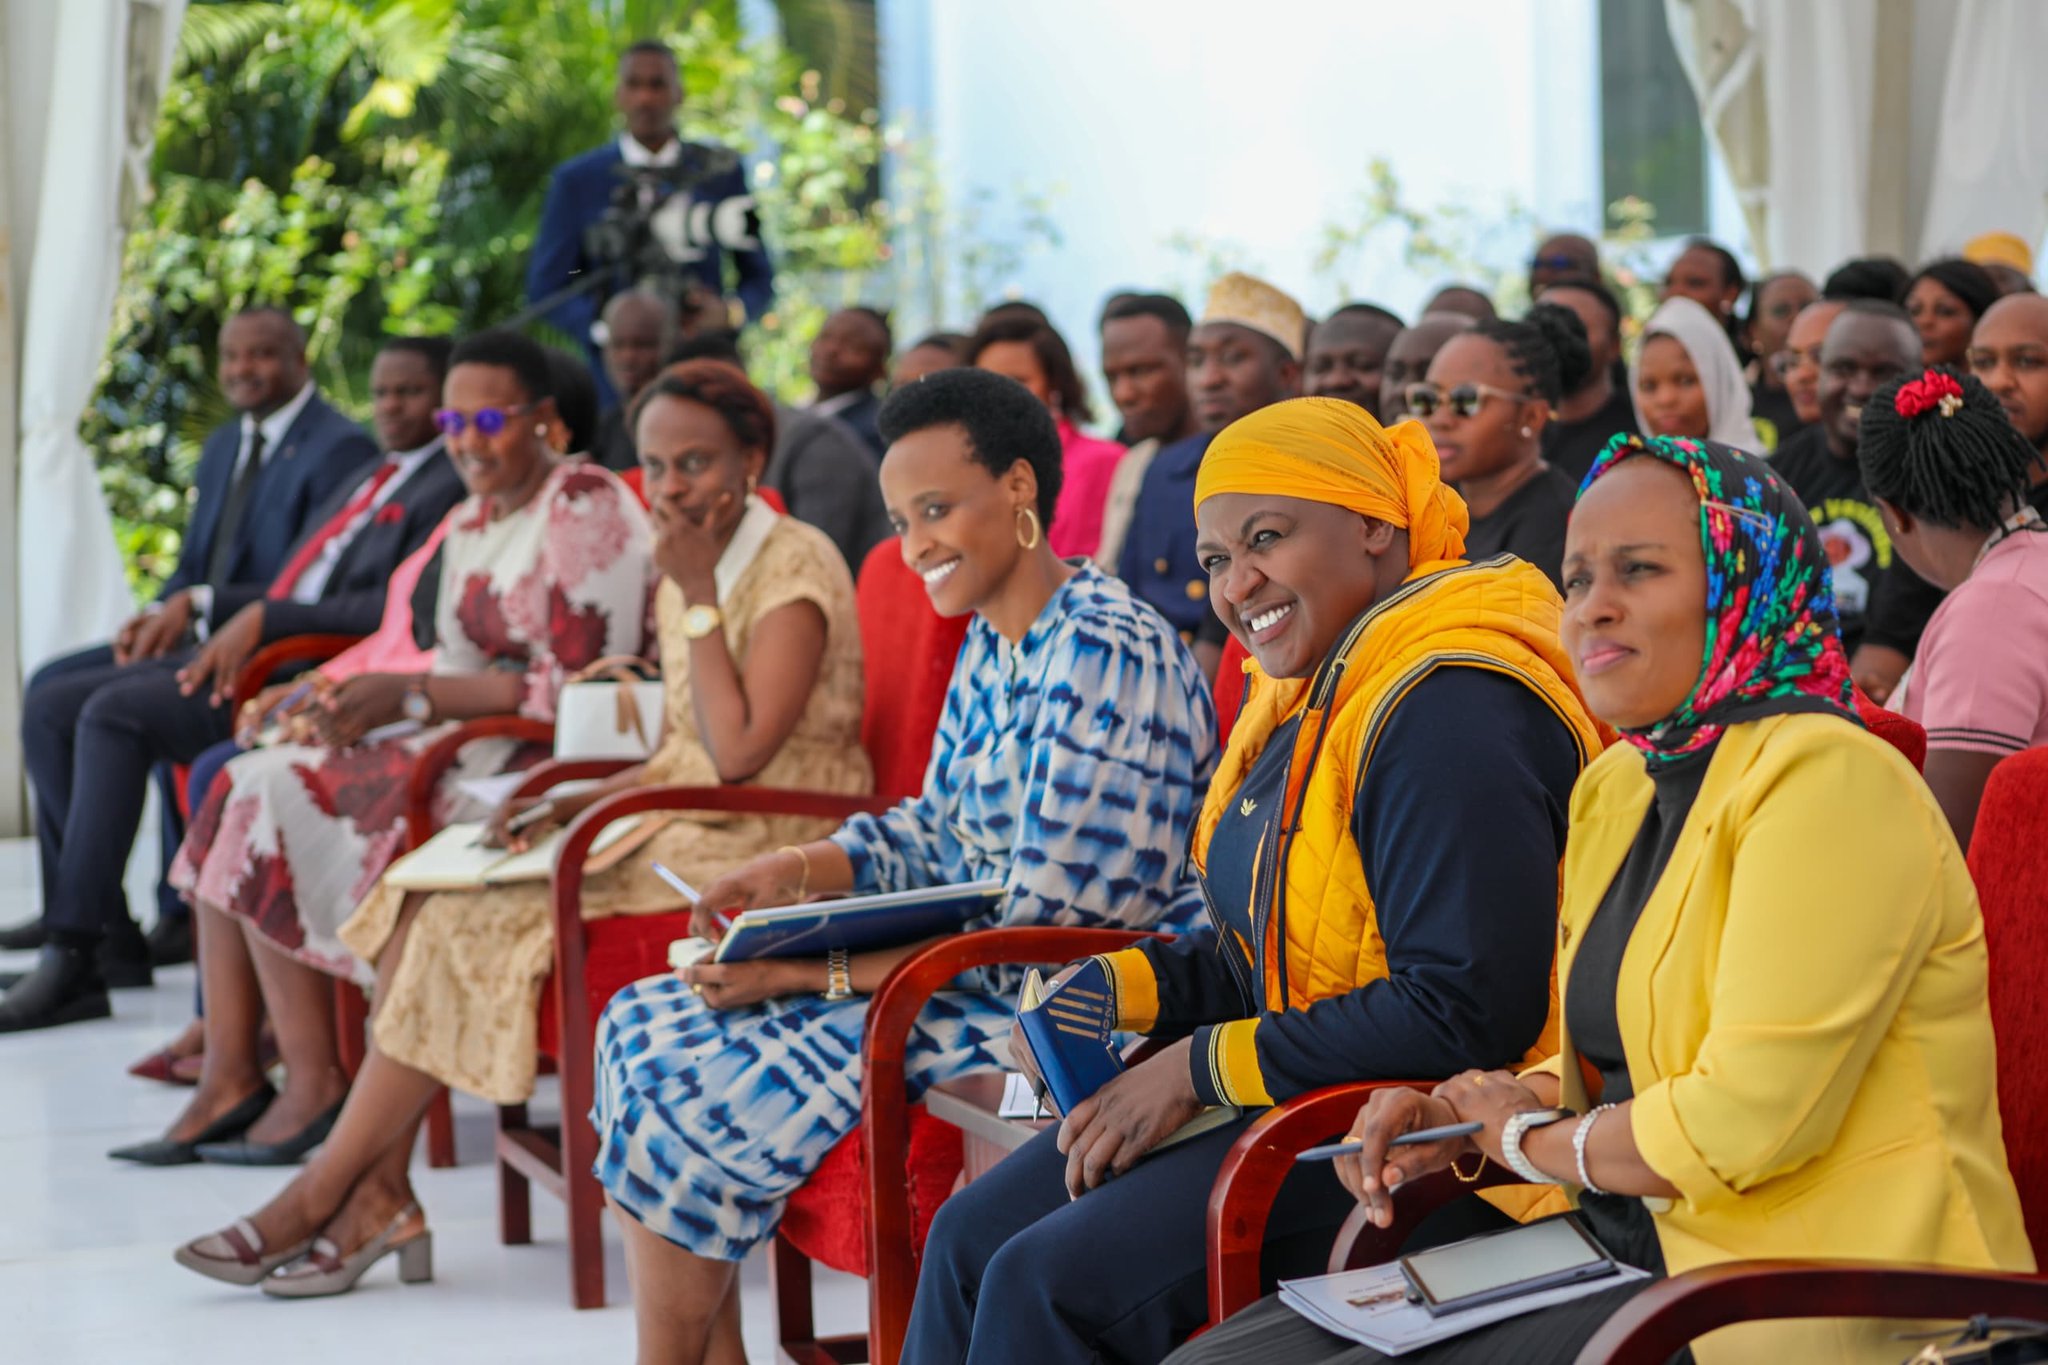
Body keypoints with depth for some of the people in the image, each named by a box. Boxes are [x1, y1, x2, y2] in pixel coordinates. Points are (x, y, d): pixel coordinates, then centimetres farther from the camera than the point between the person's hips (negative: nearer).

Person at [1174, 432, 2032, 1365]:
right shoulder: (1617, 787, 14)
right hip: (1628, 1259, 9)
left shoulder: (1827, 783, -16)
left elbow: (1749, 1119, -22)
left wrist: (1529, 1140, -5)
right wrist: (1452, 1122, 4)